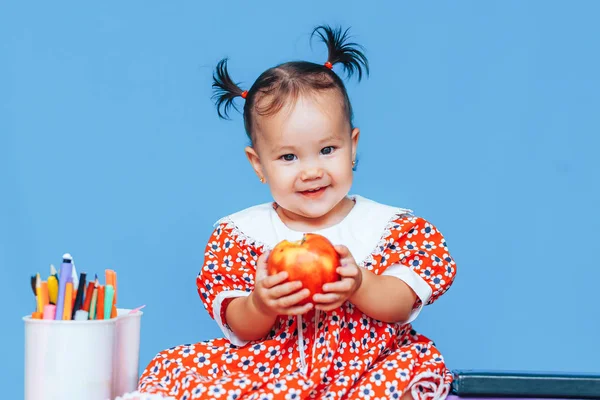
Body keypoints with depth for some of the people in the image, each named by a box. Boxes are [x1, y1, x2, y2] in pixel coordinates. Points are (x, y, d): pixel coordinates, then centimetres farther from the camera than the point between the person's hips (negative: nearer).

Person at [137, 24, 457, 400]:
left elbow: (401, 308, -5)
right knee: (169, 369, -18)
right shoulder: (244, 232, 2)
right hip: (269, 365, 1)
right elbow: (240, 329, 2)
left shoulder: (386, 225, 1)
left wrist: (359, 286, -26)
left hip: (363, 365, -1)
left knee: (421, 362, -30)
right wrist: (260, 305, -22)